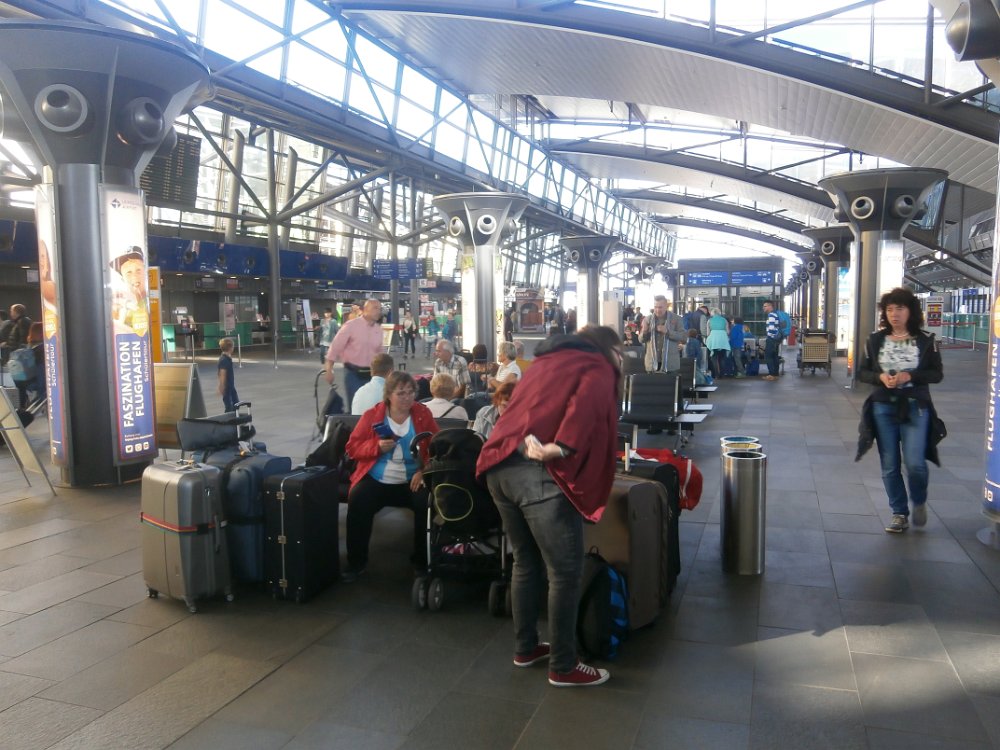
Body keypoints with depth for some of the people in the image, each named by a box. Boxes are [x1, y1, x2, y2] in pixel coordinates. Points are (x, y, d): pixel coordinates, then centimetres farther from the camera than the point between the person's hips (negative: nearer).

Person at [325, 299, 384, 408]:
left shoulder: (378, 329, 5)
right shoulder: (351, 325, -11)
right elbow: (335, 347, -9)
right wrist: (329, 370, -11)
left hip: (370, 374, 5)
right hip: (353, 373, -5)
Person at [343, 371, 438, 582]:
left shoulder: (423, 414, 5)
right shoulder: (372, 415, 4)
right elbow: (352, 447, 4)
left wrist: (424, 470, -14)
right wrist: (377, 447, -16)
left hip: (411, 480, 0)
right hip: (375, 480, 0)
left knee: (427, 501, -29)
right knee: (357, 501, -28)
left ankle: (422, 559, -6)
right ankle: (356, 561, -10)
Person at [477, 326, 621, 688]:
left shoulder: (547, 360, 28)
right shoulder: (598, 369, 7)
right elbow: (586, 404, -14)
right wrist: (561, 448, -21)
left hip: (499, 465, 8)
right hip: (539, 473, -8)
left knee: (526, 562, 22)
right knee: (565, 572, 6)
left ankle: (526, 647, 34)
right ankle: (563, 667, 16)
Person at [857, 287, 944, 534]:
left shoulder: (926, 340, -2)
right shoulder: (875, 340, 2)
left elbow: (937, 374, 0)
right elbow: (862, 373, 7)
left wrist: (910, 376, -17)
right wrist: (880, 377, -14)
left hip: (916, 409, -2)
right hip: (884, 409, 2)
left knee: (915, 463, -8)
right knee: (889, 466, 6)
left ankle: (919, 502, 24)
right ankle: (899, 514, 21)